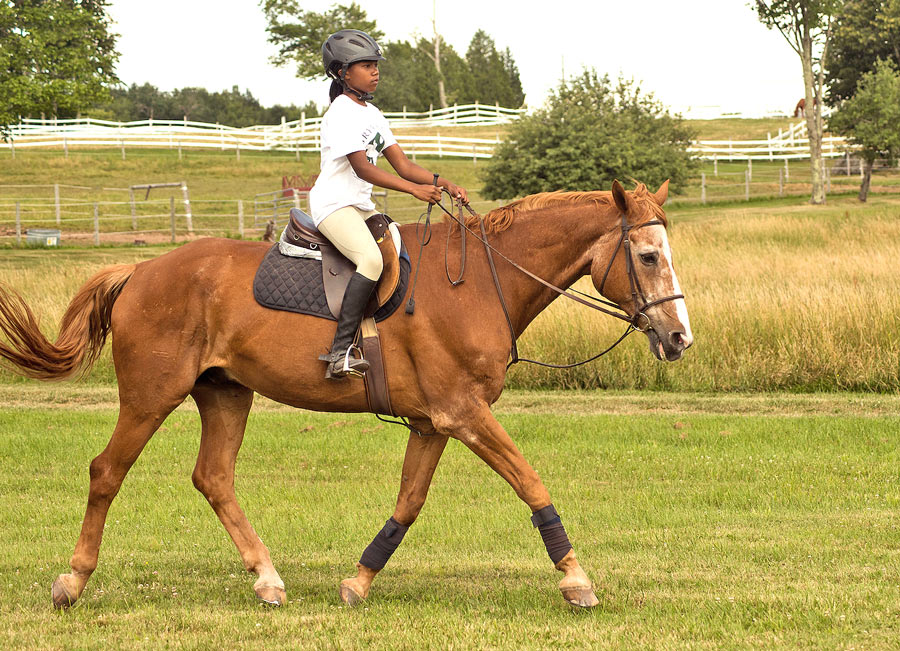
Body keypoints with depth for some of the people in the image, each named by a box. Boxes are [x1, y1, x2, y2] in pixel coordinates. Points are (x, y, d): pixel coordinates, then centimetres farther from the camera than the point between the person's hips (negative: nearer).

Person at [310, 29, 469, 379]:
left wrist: (446, 185, -4)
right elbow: (362, 168, -22)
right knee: (371, 260, -30)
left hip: (361, 206, 10)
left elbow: (402, 164, 11)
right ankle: (340, 352, -34)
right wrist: (415, 189, -30)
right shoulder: (341, 113, -13)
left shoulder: (371, 114, 16)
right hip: (334, 204, -10)